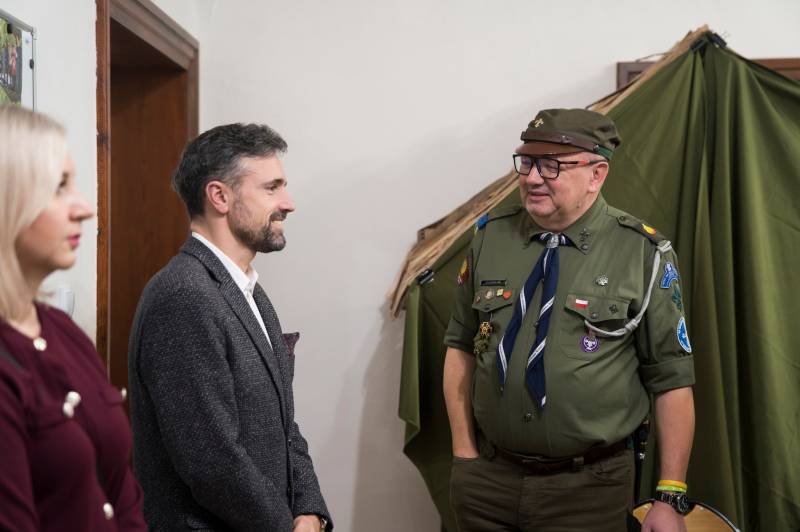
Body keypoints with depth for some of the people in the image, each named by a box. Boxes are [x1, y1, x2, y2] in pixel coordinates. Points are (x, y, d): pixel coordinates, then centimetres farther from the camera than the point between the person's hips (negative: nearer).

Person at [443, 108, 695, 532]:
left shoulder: (643, 254, -8)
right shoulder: (490, 236, 1)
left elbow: (672, 380, -6)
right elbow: (460, 346, 7)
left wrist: (671, 497, -7)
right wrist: (464, 455, 2)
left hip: (587, 488, -3)